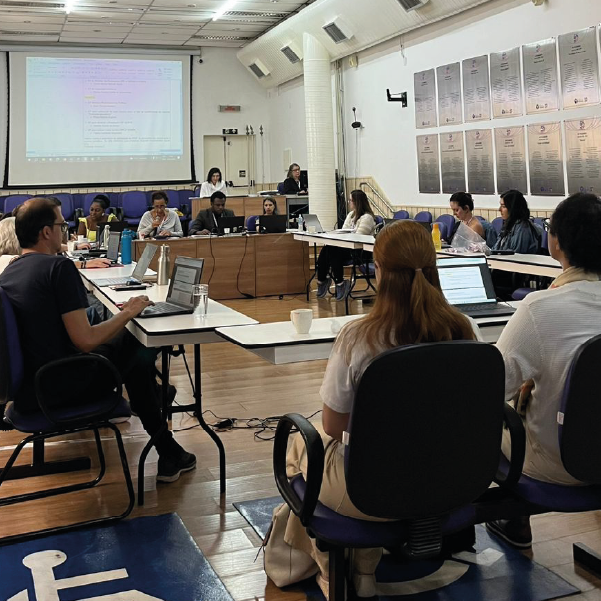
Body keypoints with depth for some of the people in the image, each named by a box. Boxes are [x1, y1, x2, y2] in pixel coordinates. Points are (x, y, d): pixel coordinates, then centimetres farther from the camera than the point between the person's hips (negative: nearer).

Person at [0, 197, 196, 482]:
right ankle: (168, 455, 19)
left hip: (24, 388, 8)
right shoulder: (59, 267, -18)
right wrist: (127, 313, -7)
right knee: (140, 357, 10)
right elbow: (86, 340, -22)